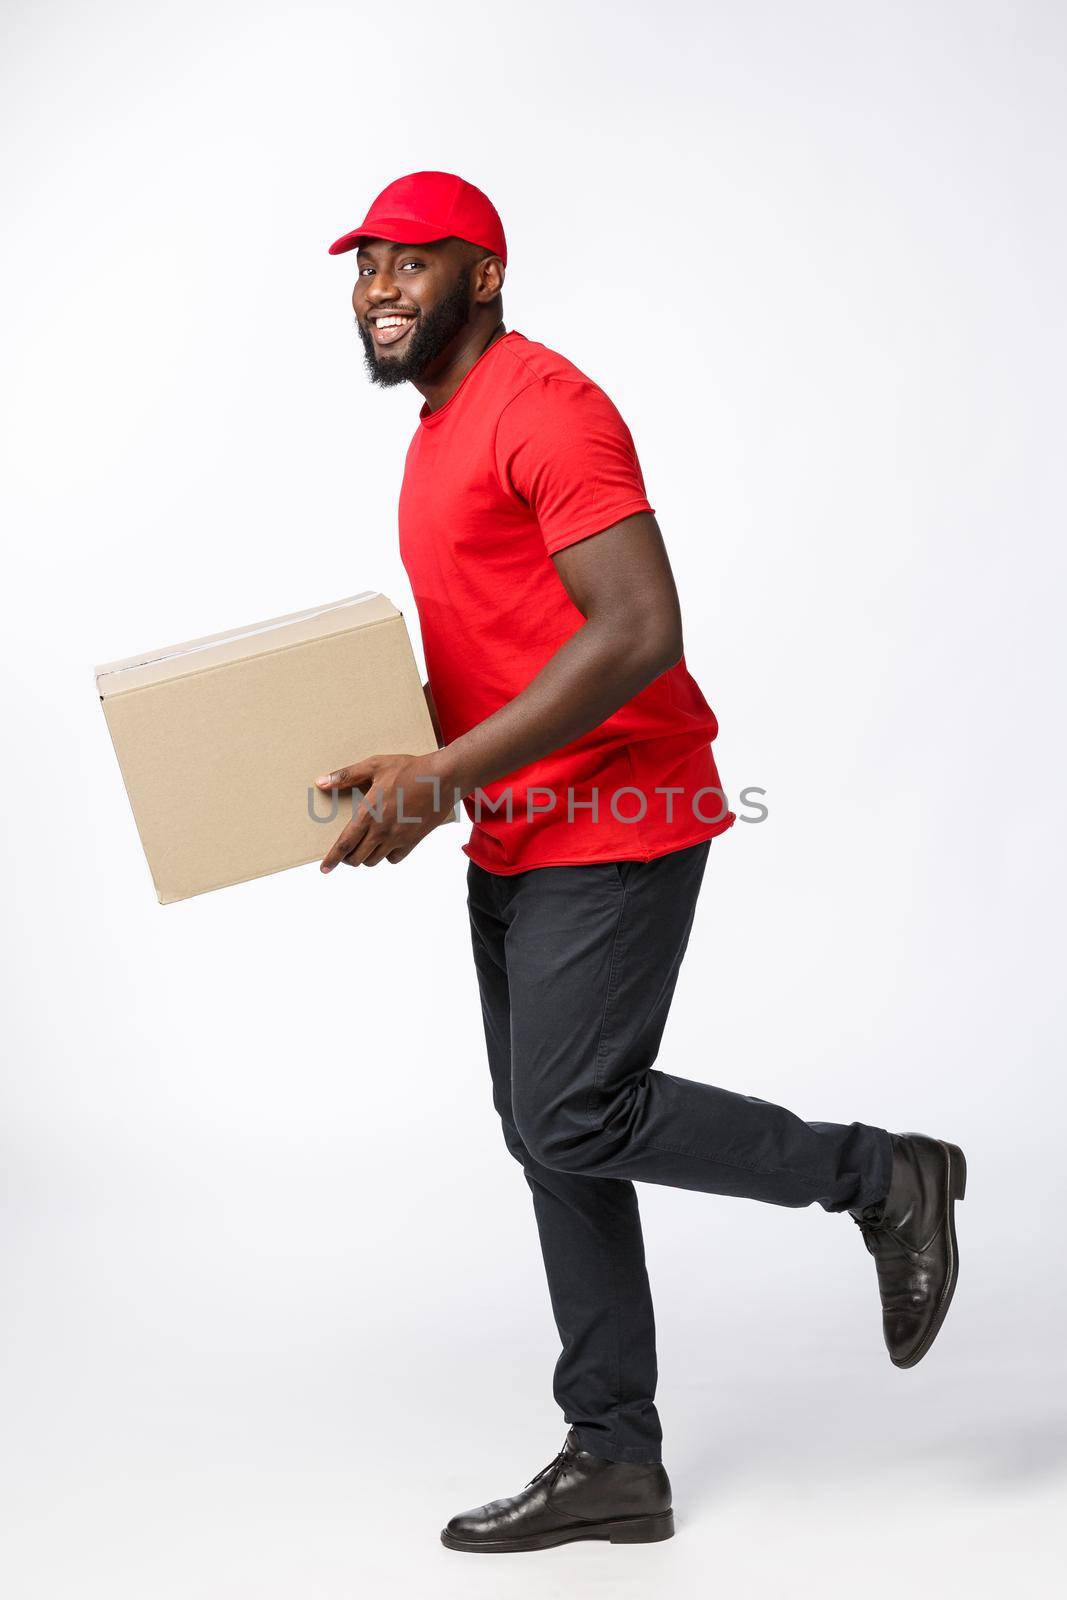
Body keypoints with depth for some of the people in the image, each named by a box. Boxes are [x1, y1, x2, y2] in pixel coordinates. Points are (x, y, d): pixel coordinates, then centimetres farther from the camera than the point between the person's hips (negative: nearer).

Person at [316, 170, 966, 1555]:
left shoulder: (544, 409, -14)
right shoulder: (440, 432, 17)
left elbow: (637, 635, -24)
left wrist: (447, 775, -27)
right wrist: (386, 739, 13)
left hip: (614, 824, -10)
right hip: (519, 839, 10)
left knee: (574, 1121, -12)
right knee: (548, 1138, 10)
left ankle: (884, 1177, 8)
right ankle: (614, 1464, 20)